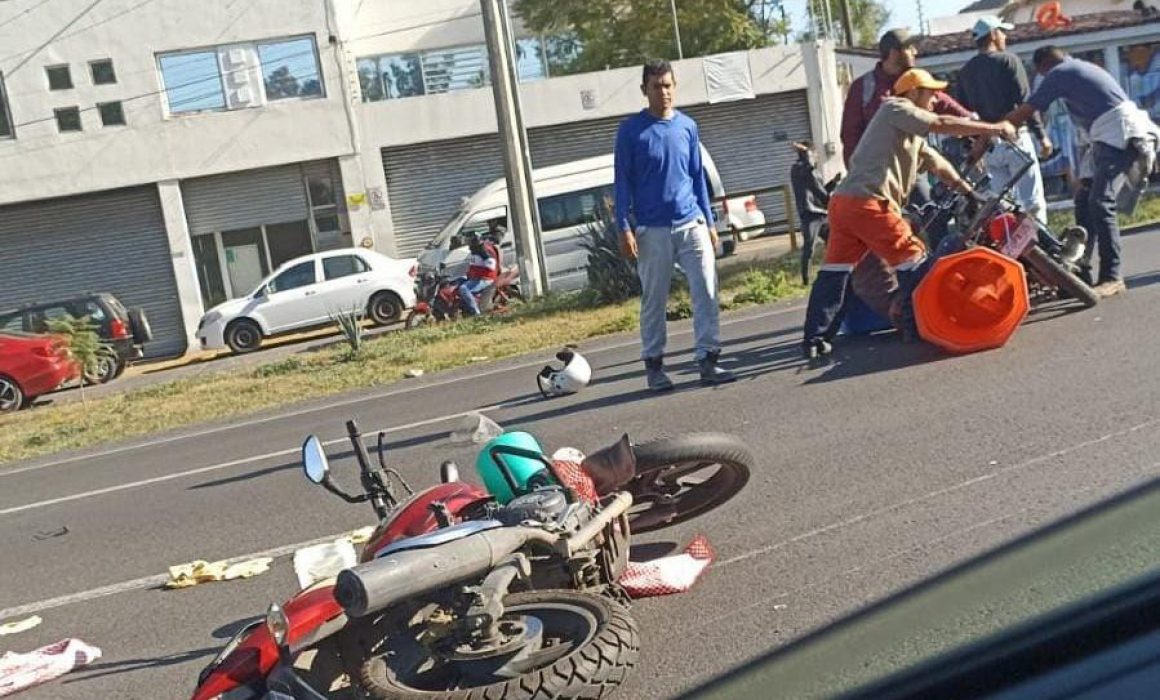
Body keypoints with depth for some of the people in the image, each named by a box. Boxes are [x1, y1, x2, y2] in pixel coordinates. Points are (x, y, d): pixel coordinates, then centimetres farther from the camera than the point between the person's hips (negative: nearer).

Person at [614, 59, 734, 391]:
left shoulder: (688, 126, 10)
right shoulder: (631, 130, 0)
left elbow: (698, 176, 14)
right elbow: (622, 181, -1)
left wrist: (709, 222, 11)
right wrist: (625, 228, -9)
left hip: (692, 224, 3)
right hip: (652, 230, -3)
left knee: (706, 292, -3)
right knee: (653, 300, 5)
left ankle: (708, 360, 3)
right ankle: (654, 364, 15)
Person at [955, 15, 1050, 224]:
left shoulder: (965, 71, 13)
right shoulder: (1008, 60, -4)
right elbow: (1025, 102, -10)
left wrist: (973, 146, 18)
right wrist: (1041, 135, -8)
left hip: (985, 143, 6)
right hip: (1013, 137, -6)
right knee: (1033, 200, -4)